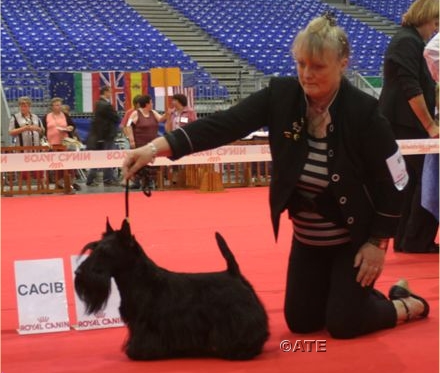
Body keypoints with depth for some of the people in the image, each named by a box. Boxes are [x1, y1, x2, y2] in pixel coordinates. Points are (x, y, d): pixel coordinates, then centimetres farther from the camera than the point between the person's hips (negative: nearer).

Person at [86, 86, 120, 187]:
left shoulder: (98, 104, 11)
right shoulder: (107, 105, -19)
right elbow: (116, 118, -16)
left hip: (97, 135, 9)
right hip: (106, 134, -9)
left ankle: (90, 179, 11)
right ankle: (108, 179, 2)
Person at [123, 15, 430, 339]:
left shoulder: (364, 112, -24)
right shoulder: (281, 96, -15)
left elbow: (393, 182, -15)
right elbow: (225, 124, -26)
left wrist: (378, 242, -13)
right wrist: (156, 147, -38)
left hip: (354, 238, -5)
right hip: (307, 239, 5)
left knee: (344, 324, -5)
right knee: (301, 322, 10)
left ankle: (406, 304, 24)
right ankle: (362, 294, 37)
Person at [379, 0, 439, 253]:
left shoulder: (409, 41, 18)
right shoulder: (408, 43, -14)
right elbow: (412, 90, -20)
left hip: (402, 125, 10)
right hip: (406, 125, -10)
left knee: (413, 181, 12)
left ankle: (404, 240, 16)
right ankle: (416, 241, 0)